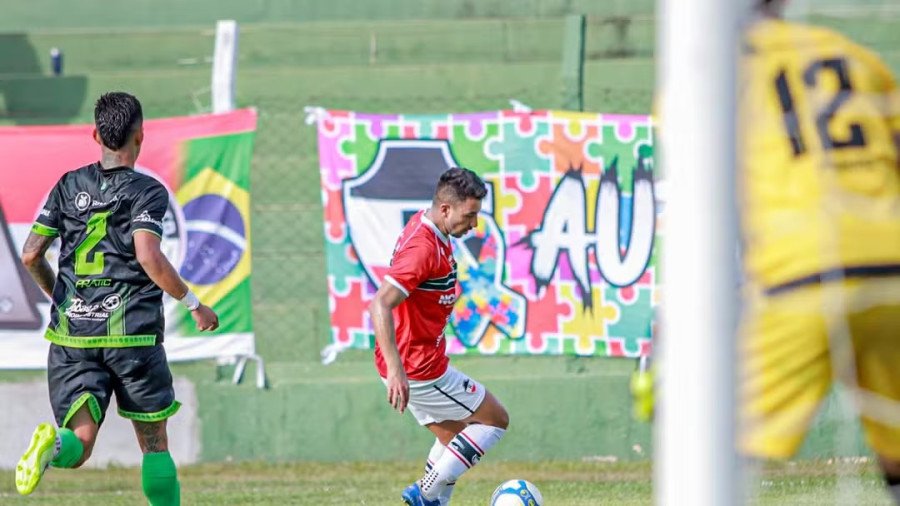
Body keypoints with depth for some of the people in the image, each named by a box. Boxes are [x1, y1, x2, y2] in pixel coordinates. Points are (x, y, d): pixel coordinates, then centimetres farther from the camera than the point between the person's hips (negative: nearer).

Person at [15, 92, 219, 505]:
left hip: (72, 333, 3)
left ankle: (53, 445, -38)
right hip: (132, 331, -3)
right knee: (154, 443, 11)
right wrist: (194, 304, -4)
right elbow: (149, 258, -17)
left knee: (80, 443, -4)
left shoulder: (69, 186, 10)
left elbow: (30, 256, 8)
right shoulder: (147, 191, -3)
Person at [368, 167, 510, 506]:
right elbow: (379, 305, -35)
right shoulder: (423, 247, -26)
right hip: (419, 369, -10)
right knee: (495, 420, 3)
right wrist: (395, 369, -42)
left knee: (455, 438, 19)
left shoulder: (428, 230, 6)